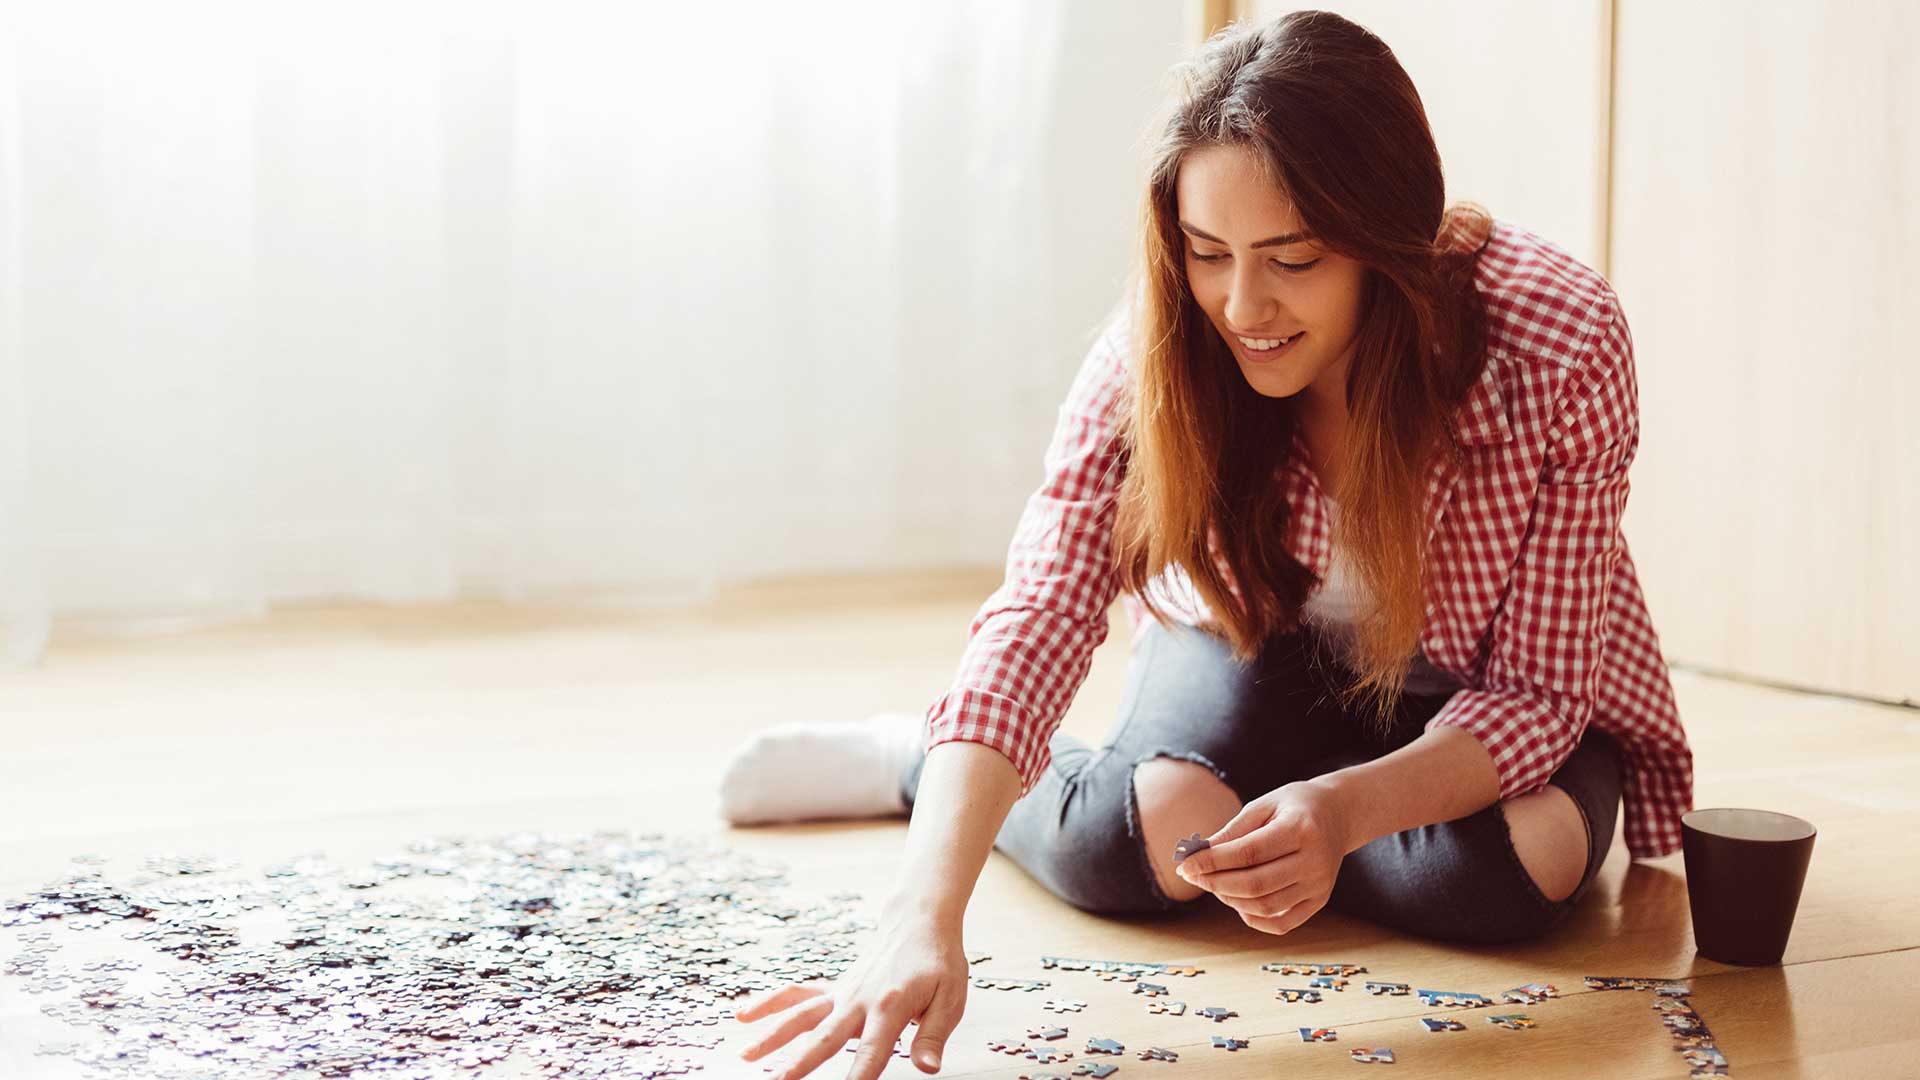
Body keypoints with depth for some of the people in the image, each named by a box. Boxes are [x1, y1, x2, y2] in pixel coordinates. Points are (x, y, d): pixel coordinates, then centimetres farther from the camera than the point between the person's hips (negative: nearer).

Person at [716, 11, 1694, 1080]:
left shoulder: (1562, 344, -32)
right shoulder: (1161, 346, -27)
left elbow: (1538, 689, -25)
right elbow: (1037, 622, -35)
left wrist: (1343, 809, -45)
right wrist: (925, 922, -49)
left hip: (1482, 690, 0)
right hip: (1260, 642, 0)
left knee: (1515, 865, -32)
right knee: (1132, 842, -29)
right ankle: (914, 759, 3)